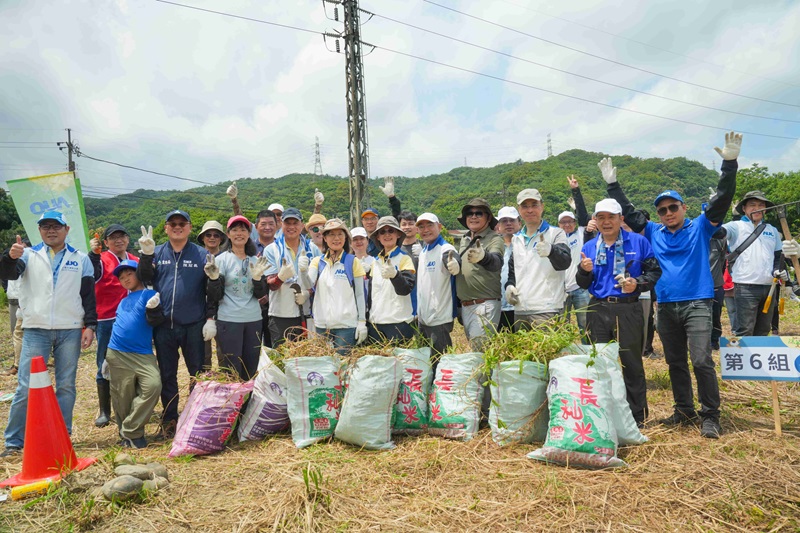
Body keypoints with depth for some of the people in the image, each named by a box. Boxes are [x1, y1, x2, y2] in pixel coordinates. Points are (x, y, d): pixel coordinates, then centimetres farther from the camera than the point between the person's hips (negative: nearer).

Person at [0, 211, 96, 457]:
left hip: (70, 330, 1)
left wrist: (90, 326, 0)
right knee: (26, 387, 0)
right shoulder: (29, 255, 8)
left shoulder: (80, 259, 9)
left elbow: (89, 296, 8)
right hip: (35, 330, 0)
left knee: (66, 386, 6)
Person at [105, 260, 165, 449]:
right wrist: (107, 357, 26)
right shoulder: (123, 301, 20)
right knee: (123, 397, 3)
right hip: (117, 355, 5)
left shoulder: (149, 294, 2)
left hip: (142, 354, -5)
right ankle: (126, 434, 20)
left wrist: (153, 309, -31)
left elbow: (154, 321, -9)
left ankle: (130, 432, -10)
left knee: (153, 385, -24)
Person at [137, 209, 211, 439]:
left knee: (198, 374, 5)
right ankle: (169, 421, 24)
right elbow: (144, 279, -5)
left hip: (194, 325, -2)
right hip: (164, 326, 2)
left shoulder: (201, 254, 3)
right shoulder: (157, 253, 9)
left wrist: (211, 319, -3)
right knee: (167, 375, 11)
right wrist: (146, 254, -18)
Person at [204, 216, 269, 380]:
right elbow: (215, 296, -5)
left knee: (251, 371, 11)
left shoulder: (256, 261, 8)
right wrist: (214, 278, -23)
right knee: (232, 372, -1)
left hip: (254, 320, 4)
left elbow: (260, 294, 5)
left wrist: (257, 276, -12)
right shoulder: (221, 259, -3)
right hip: (229, 321, -4)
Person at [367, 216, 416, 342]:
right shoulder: (376, 262, 15)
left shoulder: (404, 259, -2)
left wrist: (395, 274, -34)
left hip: (398, 322, -5)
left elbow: (406, 289, -14)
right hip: (375, 322, 5)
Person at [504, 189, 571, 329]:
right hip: (520, 310, 6)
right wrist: (509, 285, 7)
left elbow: (565, 262, -17)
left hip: (547, 310, -5)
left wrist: (550, 250, -38)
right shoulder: (516, 239, 18)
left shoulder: (556, 233, 1)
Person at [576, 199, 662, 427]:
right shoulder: (589, 247, 10)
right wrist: (584, 270, -12)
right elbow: (583, 284, 9)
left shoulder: (638, 242, 2)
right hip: (598, 311, 3)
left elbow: (654, 271, 3)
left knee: (632, 364, 4)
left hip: (629, 309, -3)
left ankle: (637, 416, 16)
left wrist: (637, 284, -15)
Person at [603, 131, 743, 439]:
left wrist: (730, 164, -15)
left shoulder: (700, 227, 4)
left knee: (701, 360, -11)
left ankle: (710, 417, -1)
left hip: (696, 303, -4)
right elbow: (628, 212, 18)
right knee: (675, 362, 11)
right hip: (666, 306, 5)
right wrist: (612, 184, 17)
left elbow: (721, 200, -6)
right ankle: (684, 411, 22)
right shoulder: (654, 232, 13)